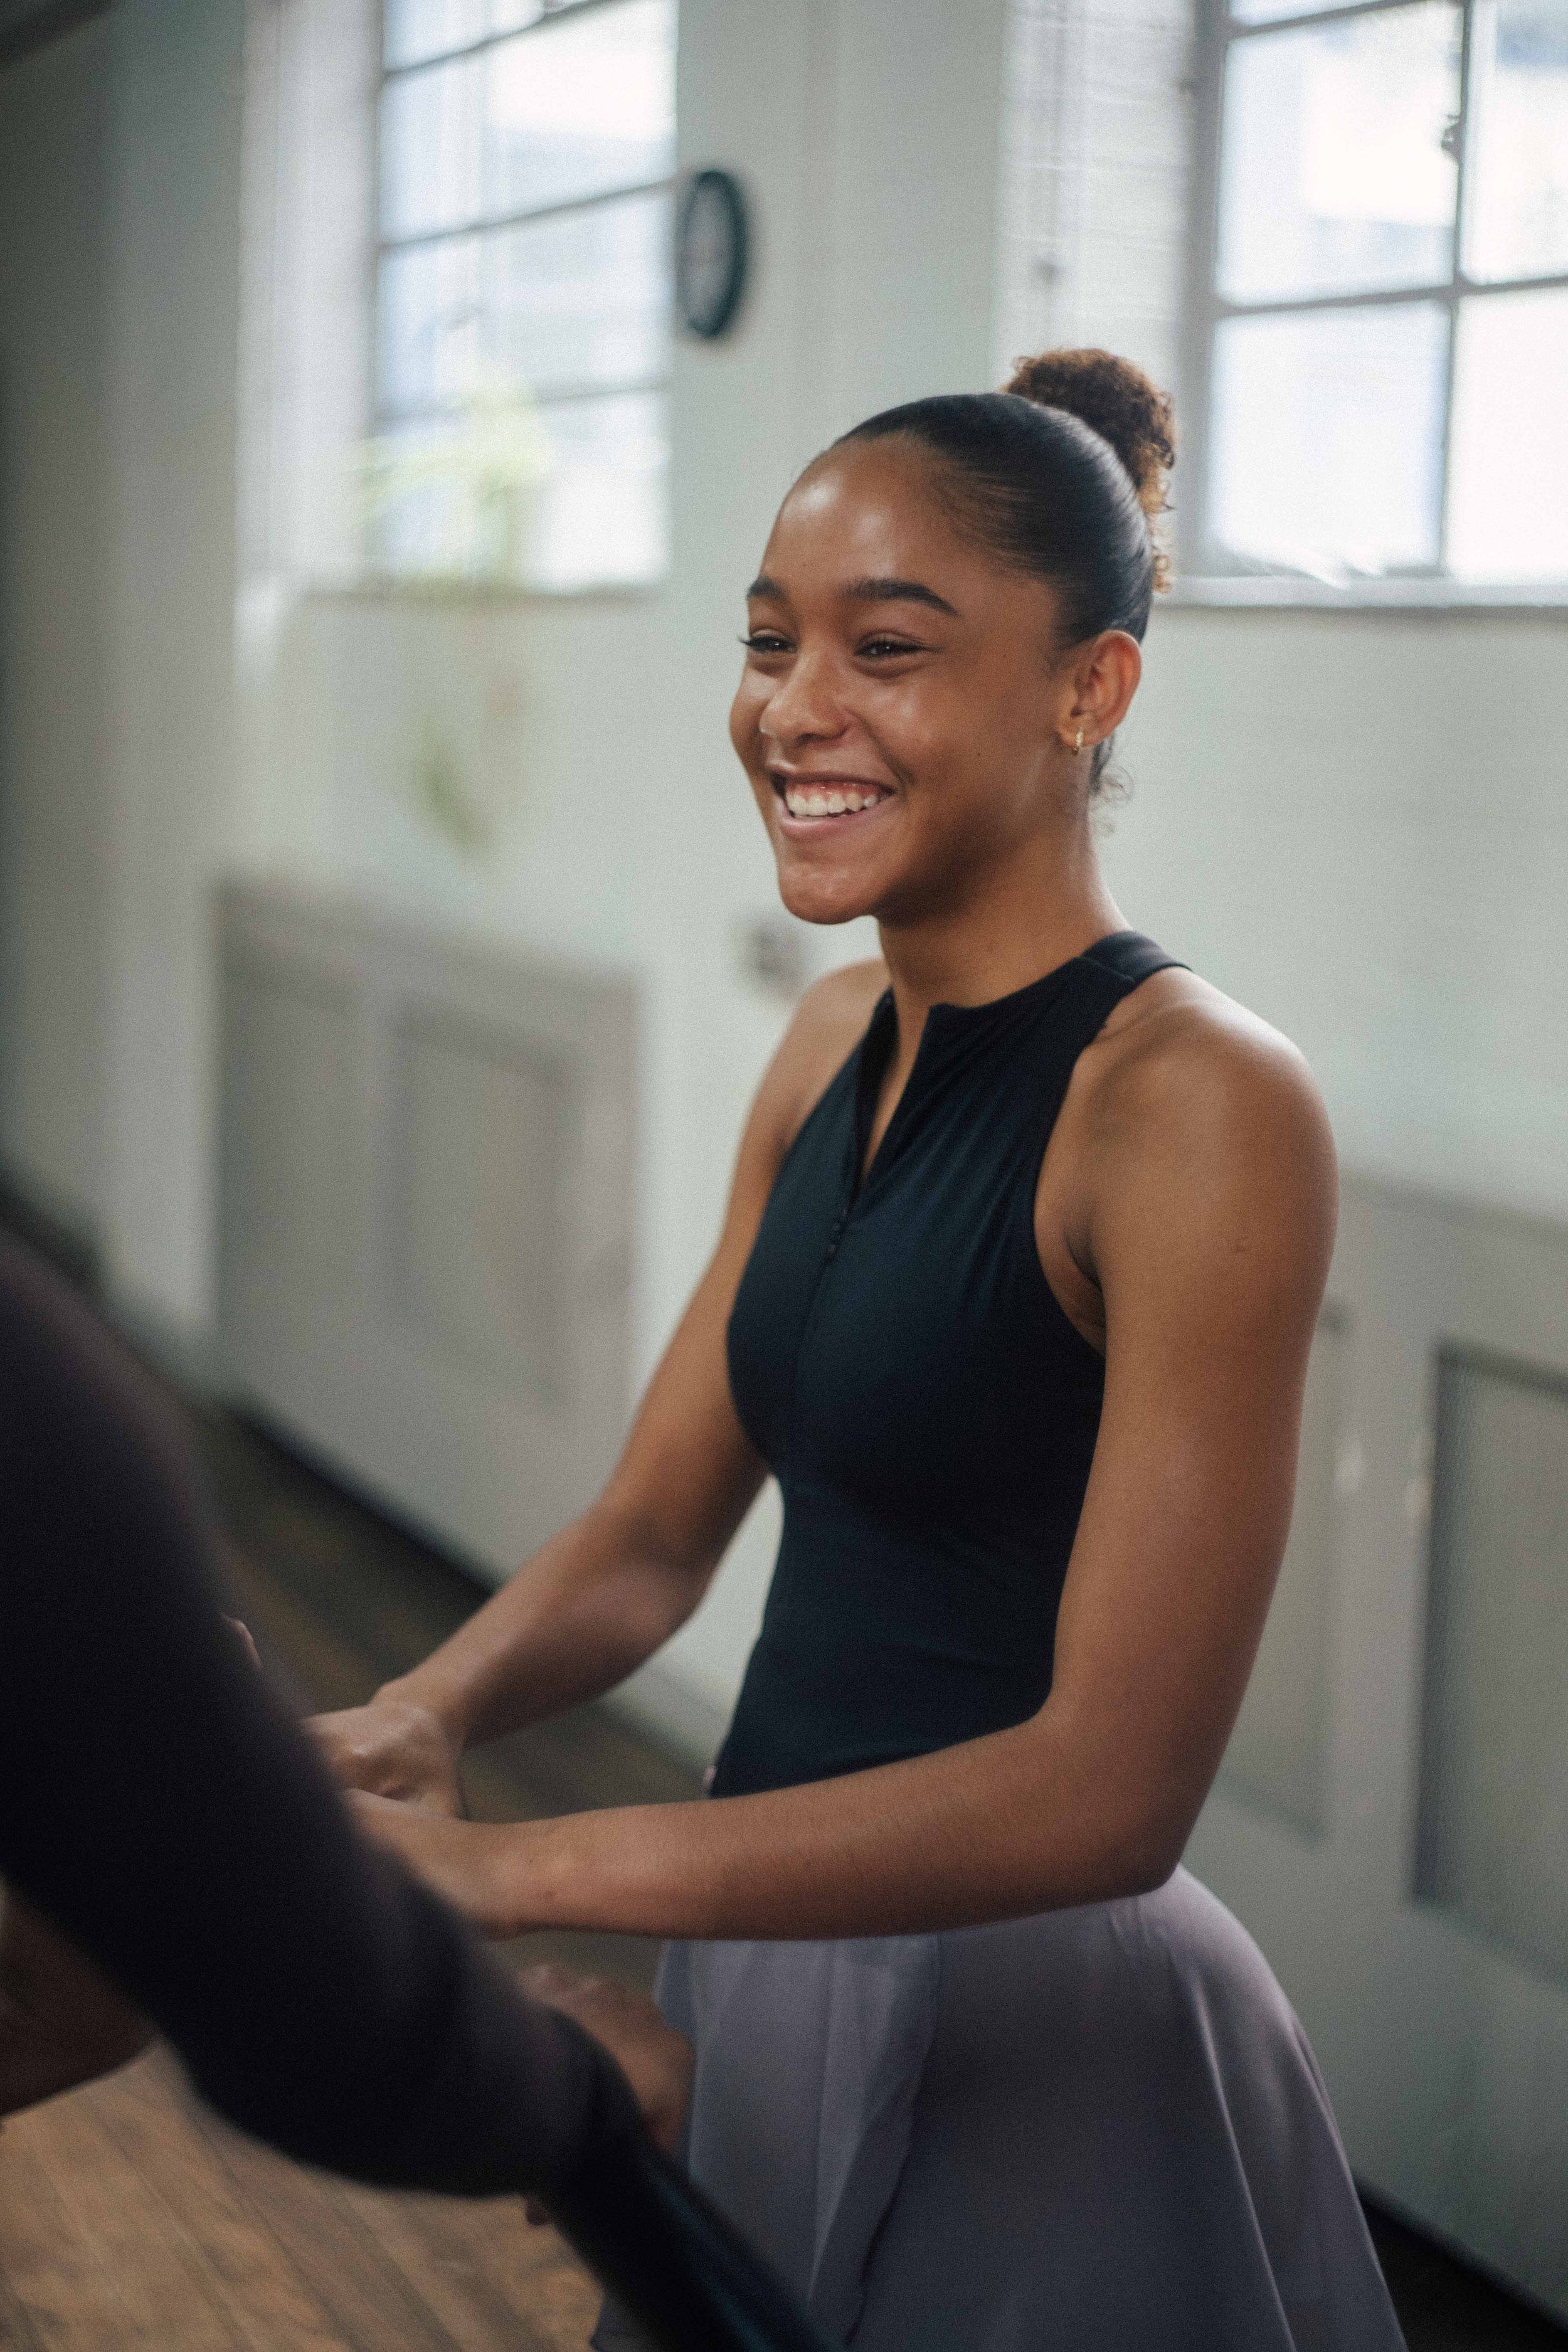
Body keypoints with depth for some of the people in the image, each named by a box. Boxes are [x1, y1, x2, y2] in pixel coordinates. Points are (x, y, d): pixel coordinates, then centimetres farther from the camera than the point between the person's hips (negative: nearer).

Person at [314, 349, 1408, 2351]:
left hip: (1032, 2032, -7)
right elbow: (654, 1531, 5)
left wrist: (509, 1868, -26)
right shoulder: (840, 1046, 3)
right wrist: (417, 1725, -15)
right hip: (772, 1970, 7)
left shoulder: (1198, 1103, -21)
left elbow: (1110, 1787, -24)